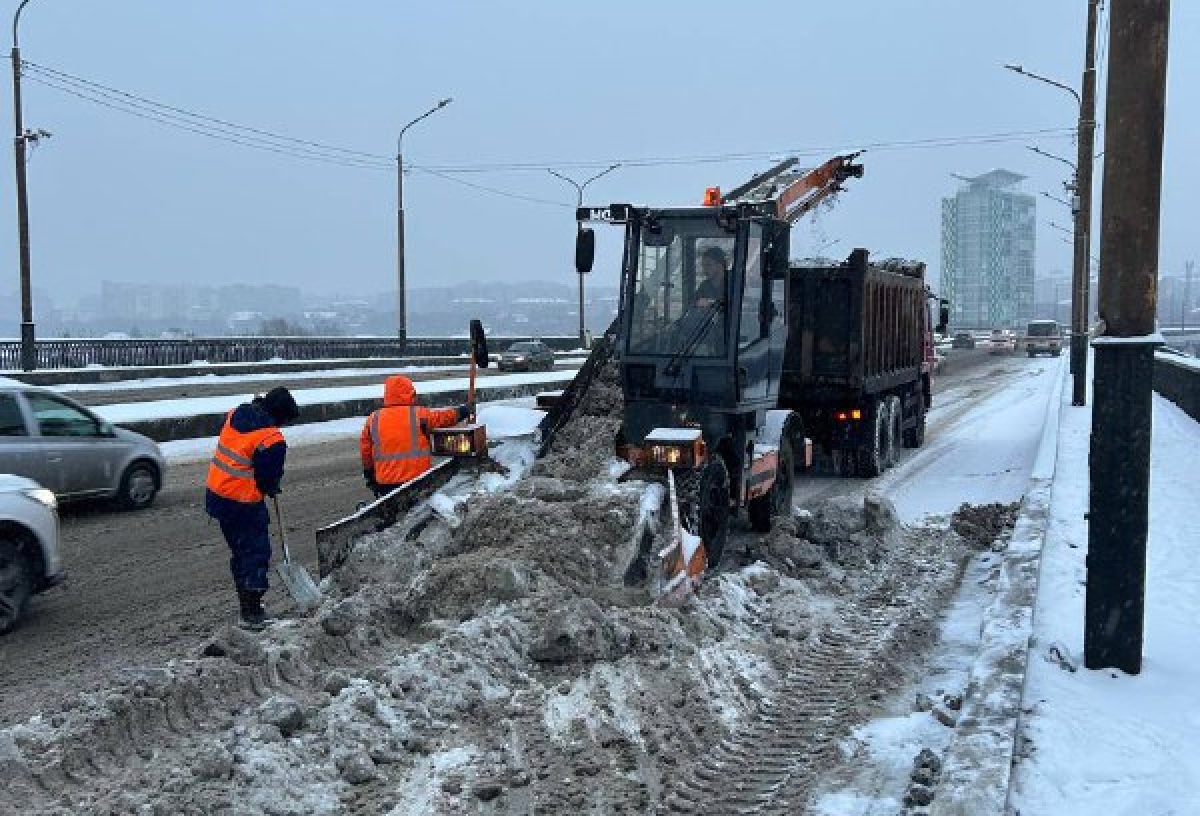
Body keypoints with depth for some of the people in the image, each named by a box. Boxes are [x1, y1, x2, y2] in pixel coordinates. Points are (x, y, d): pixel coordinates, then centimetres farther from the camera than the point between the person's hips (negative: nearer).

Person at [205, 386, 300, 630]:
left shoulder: (237, 413, 2)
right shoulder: (272, 440, -22)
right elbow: (269, 479, -13)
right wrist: (272, 489, 11)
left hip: (216, 493, 8)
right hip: (244, 504, -8)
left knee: (240, 551, 19)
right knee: (257, 554, 2)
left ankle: (248, 606, 28)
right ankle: (252, 614, 2)